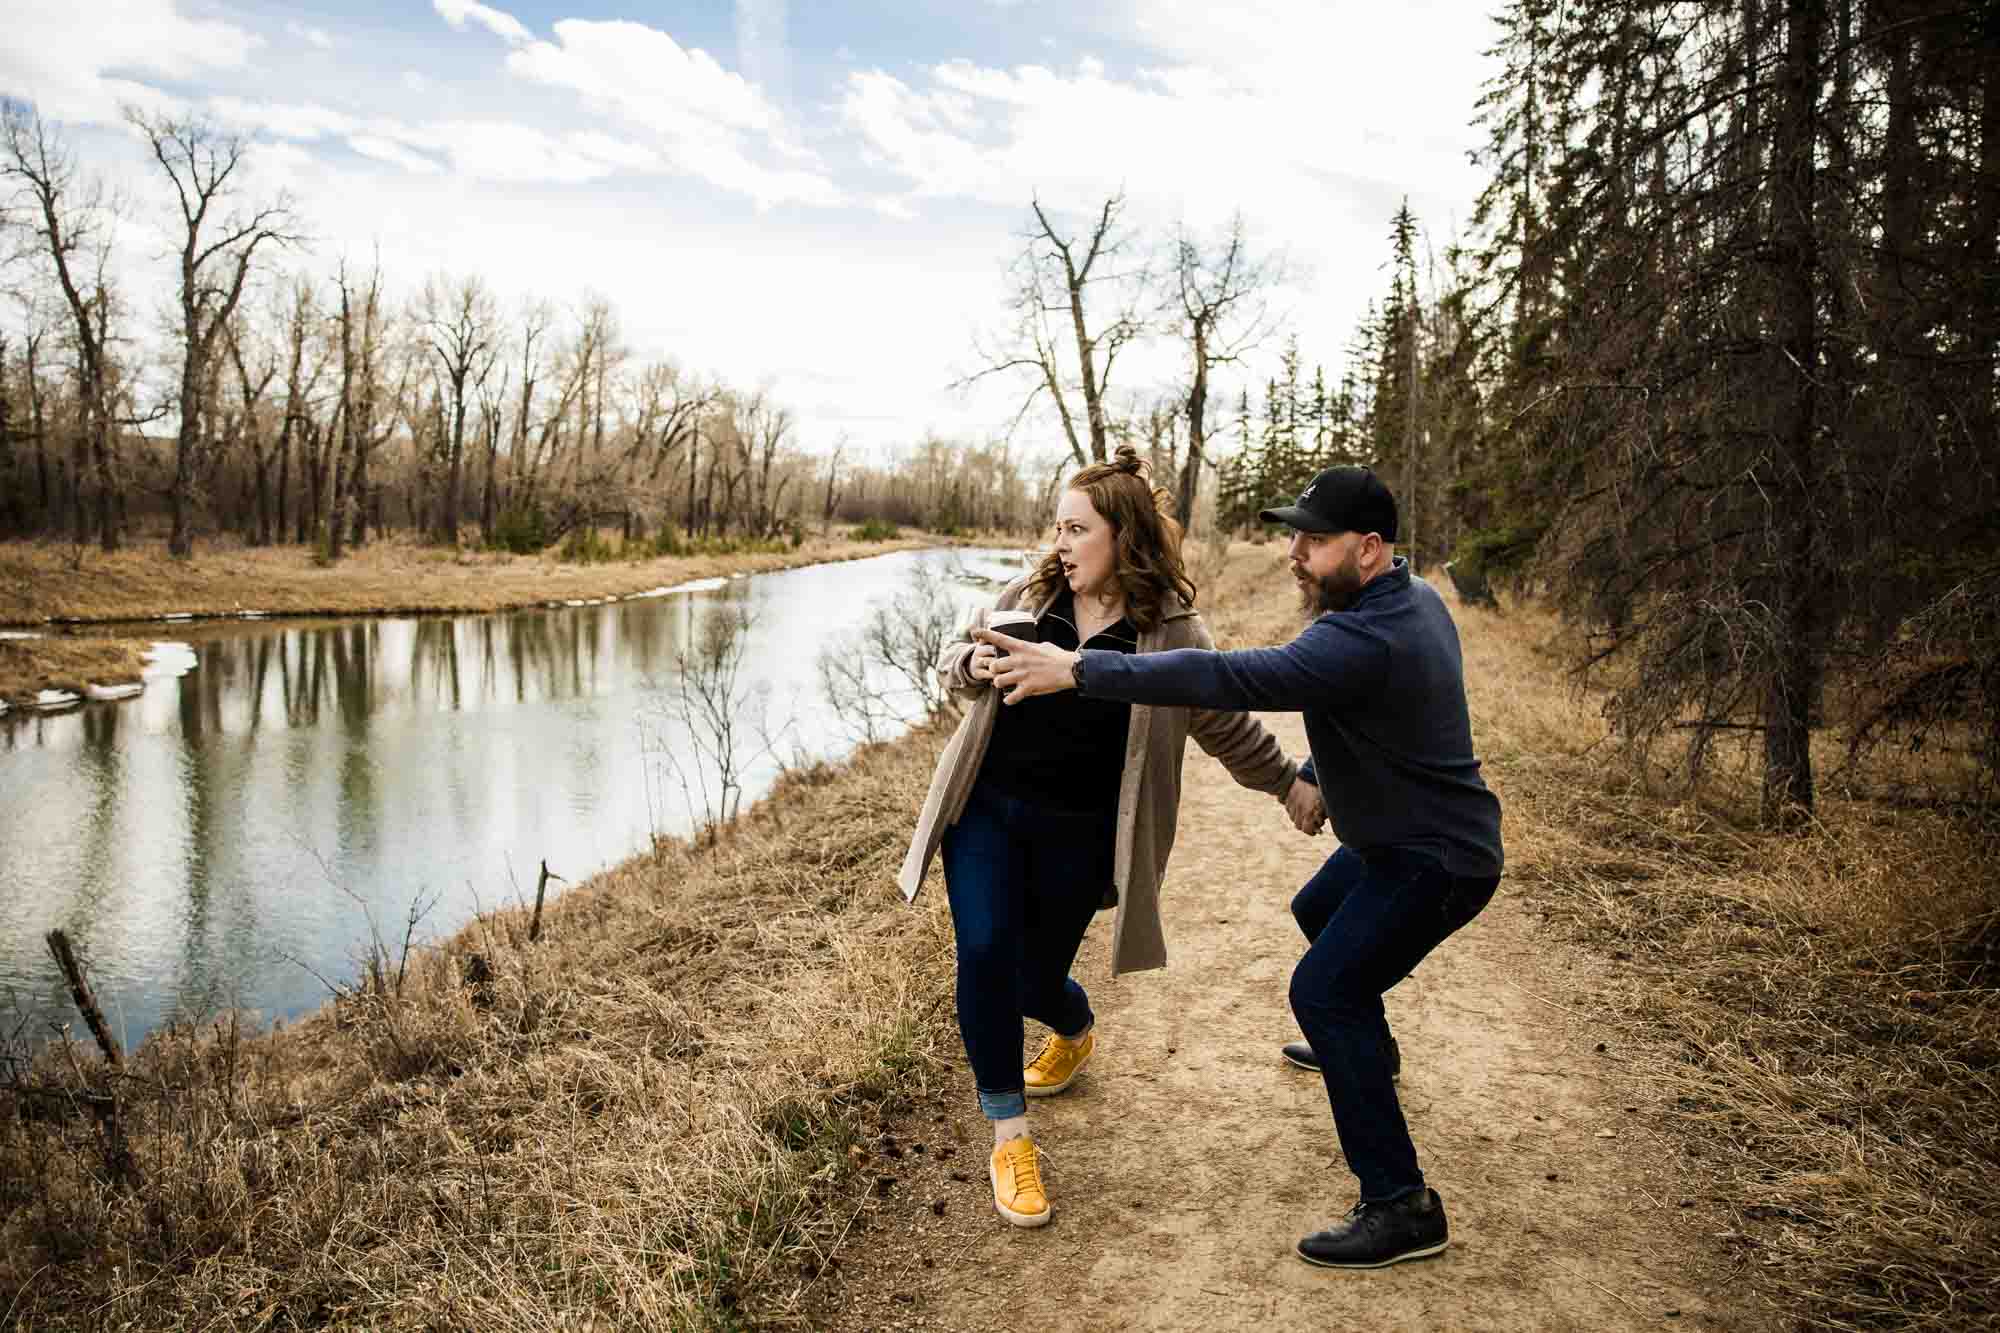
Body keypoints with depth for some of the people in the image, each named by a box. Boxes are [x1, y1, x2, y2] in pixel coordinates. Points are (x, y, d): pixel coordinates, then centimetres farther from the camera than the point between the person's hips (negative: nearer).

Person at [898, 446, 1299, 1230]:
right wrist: (973, 664, -11)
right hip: (986, 811, 2)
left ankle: (1077, 1032, 48)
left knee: (1036, 979, 8)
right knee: (985, 955, -12)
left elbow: (1227, 727, 4)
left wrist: (1290, 784, 9)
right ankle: (1009, 1138, 4)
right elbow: (954, 657, 12)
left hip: (1077, 837, -2)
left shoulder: (1170, 633, -7)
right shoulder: (1028, 597, 0)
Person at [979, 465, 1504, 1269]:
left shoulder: (1362, 641, -34)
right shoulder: (1411, 599, -1)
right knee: (1318, 913, 30)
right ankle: (1361, 1046, 56)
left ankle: (1401, 1208, -10)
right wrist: (1317, 774, 0)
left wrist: (1079, 671, -45)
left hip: (1438, 858, -10)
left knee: (1323, 990, -17)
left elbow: (1232, 679, -44)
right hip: (1398, 831, 11)